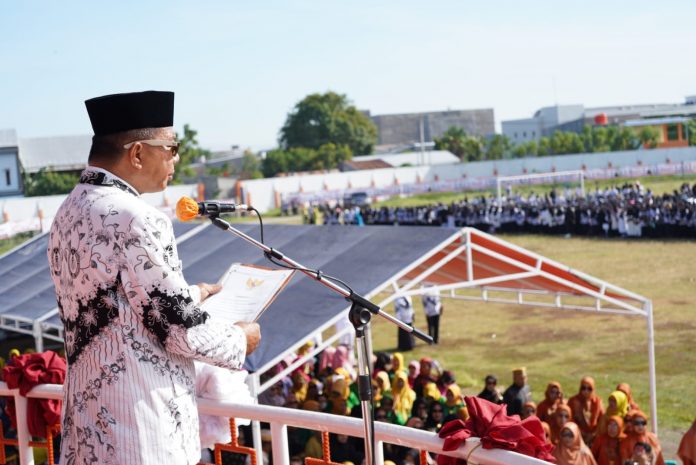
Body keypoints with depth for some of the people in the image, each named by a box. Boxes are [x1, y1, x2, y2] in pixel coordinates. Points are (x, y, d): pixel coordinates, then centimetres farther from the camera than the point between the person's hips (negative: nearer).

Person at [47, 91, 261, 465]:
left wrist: (190, 295, 24)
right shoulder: (136, 220, -21)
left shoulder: (69, 213, 6)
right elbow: (179, 330, -17)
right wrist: (240, 340, 1)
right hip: (139, 427, -8)